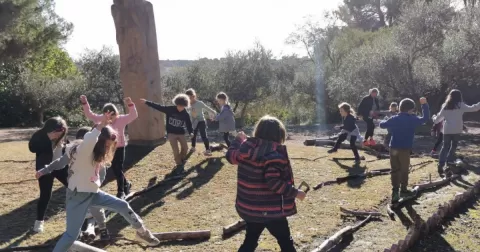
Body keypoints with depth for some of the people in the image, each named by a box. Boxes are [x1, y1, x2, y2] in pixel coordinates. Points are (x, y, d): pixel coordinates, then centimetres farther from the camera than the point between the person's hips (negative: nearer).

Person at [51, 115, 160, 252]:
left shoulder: (97, 153, 4)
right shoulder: (83, 151, -23)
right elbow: (87, 141, -47)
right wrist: (100, 126, -51)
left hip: (93, 193, 9)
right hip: (78, 195, -8)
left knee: (123, 206, 8)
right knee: (72, 234, -5)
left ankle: (142, 232, 26)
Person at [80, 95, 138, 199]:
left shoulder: (121, 119, -14)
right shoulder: (101, 119, -2)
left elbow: (134, 115, -26)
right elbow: (89, 114, 1)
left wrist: (130, 105, -42)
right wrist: (85, 103, -11)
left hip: (119, 148, -5)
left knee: (118, 169, -2)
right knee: (114, 169, 15)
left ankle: (121, 191, 10)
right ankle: (126, 184, 36)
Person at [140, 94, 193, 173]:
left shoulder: (186, 114, -4)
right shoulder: (170, 109, -10)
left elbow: (189, 124, 3)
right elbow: (158, 107, -12)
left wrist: (190, 132, -13)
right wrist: (146, 102, -16)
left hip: (181, 134, 2)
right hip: (171, 133, -2)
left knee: (185, 147, -4)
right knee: (175, 150, -10)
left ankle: (182, 160, 23)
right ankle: (179, 165, 5)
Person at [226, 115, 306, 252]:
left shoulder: (246, 147, -1)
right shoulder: (274, 155, -21)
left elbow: (231, 156, 18)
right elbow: (274, 183, -27)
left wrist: (239, 139, 33)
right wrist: (295, 192, -16)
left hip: (249, 207, 7)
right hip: (271, 210, -7)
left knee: (250, 241, 22)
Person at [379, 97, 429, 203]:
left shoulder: (394, 119, 3)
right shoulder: (413, 119, -6)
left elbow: (382, 125, 12)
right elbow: (425, 118, 3)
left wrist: (387, 122, 34)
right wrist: (424, 105, 9)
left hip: (393, 148, 3)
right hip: (405, 149, -3)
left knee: (395, 170, 7)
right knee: (404, 170, 11)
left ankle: (395, 190, -1)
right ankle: (403, 190, 21)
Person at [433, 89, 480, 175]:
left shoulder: (445, 106, 6)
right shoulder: (460, 105, -6)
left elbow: (439, 116, 14)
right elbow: (472, 108, -9)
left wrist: (434, 120, 34)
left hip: (447, 130, 3)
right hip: (456, 130, -3)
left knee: (445, 147, 10)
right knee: (453, 147, 10)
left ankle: (441, 165, 0)